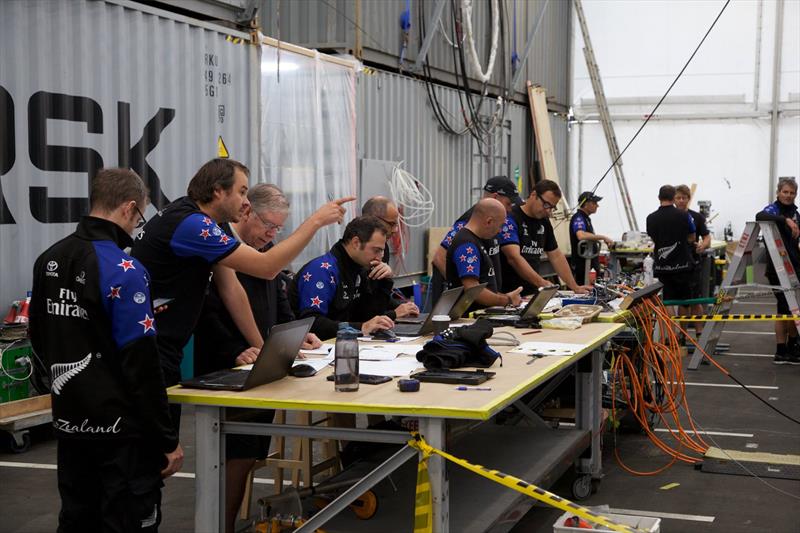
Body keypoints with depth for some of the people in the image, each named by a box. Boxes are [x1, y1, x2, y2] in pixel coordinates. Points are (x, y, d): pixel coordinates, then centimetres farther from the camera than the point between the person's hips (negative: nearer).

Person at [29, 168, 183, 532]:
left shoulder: (49, 260, 5)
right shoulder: (123, 270, -19)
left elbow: (40, 340, 17)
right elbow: (141, 365, -20)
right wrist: (168, 439, -14)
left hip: (69, 421, 8)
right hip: (119, 427, -8)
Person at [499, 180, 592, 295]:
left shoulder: (544, 222, 14)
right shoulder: (510, 218, -12)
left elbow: (556, 255, 22)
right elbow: (514, 257, -23)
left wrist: (575, 287, 15)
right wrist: (541, 283, -32)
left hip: (532, 292, 7)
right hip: (508, 293, -7)